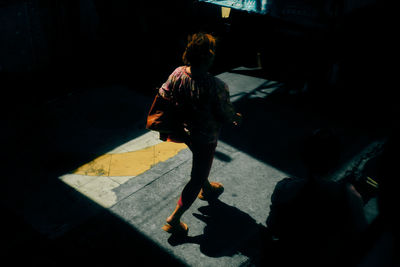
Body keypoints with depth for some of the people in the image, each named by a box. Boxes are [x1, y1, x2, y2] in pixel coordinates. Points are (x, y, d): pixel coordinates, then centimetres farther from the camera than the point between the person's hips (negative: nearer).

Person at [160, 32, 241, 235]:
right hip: (205, 138, -7)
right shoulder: (215, 86, -32)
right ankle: (173, 220, 17)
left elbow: (163, 97, -3)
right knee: (197, 178, 11)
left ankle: (207, 189, 62)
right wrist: (236, 117, 3)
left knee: (201, 165, 34)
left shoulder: (177, 74, -16)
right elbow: (225, 115, -21)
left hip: (184, 131, 7)